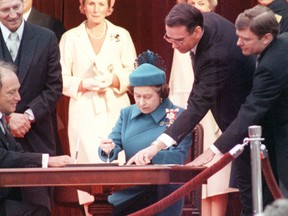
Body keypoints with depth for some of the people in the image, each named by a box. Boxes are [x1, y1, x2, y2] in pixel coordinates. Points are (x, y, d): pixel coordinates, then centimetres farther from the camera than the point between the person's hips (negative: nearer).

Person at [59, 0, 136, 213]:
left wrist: (113, 80, -11)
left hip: (116, 111, 1)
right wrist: (85, 84, -13)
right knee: (90, 164, -10)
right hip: (84, 113, -1)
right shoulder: (70, 38, 8)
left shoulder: (121, 36, 9)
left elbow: (134, 74, 7)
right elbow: (61, 80, 4)